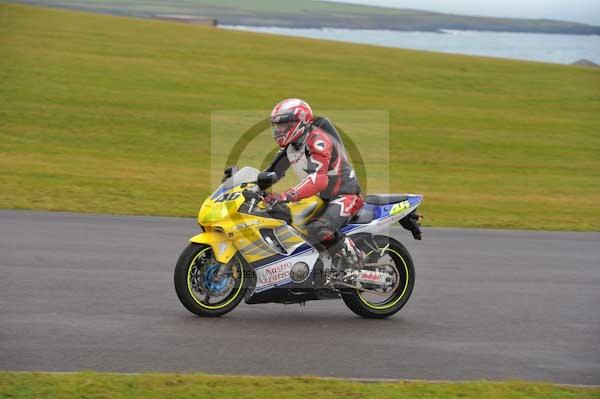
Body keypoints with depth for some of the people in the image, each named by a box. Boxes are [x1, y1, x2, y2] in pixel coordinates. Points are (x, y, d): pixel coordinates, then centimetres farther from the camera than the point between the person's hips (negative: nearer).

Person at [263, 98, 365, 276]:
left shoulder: (317, 140, -23)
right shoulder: (290, 145, 7)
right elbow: (273, 171, 10)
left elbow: (318, 179, -37)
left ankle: (352, 255, -15)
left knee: (317, 229, -34)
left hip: (345, 195, -10)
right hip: (323, 198, 10)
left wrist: (286, 196, -48)